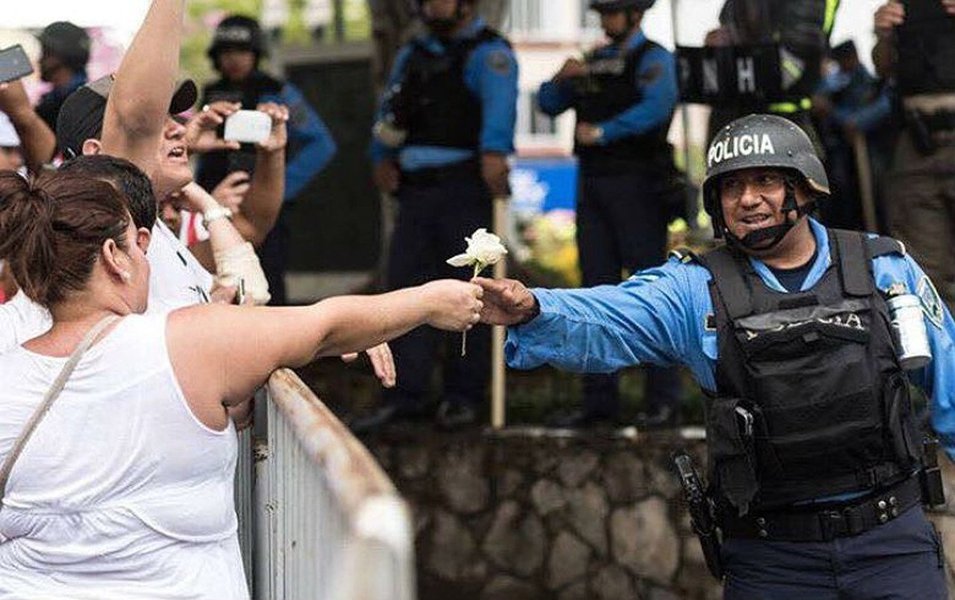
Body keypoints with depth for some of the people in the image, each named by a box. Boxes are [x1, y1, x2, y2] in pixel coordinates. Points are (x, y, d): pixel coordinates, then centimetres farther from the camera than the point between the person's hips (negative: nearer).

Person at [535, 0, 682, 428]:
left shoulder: (653, 59, -2)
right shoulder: (594, 61, 19)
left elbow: (658, 105, -21)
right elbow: (549, 105, 19)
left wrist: (603, 132, -27)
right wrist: (561, 79, -2)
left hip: (636, 185, -7)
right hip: (593, 185, 7)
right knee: (598, 290, 5)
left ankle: (663, 399, -4)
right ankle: (599, 401, 8)